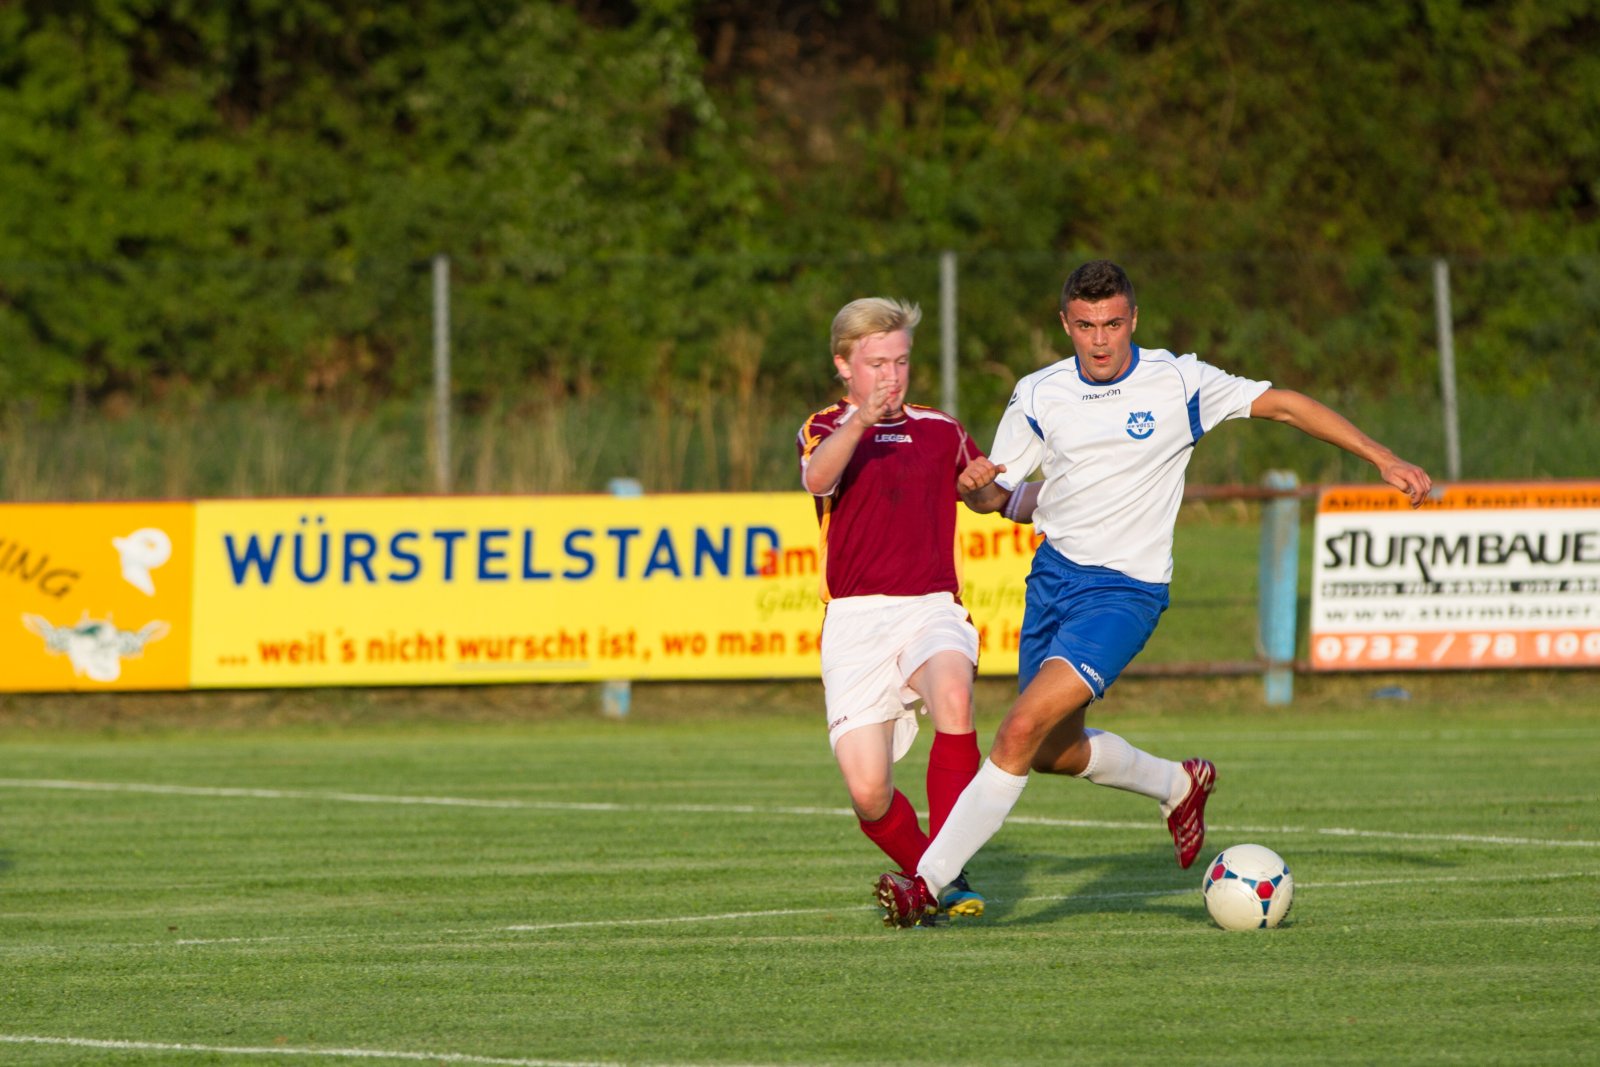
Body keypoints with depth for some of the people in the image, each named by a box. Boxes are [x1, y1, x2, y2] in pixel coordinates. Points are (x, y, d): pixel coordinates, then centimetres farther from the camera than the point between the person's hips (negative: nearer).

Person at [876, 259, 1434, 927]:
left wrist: (1383, 459, -3)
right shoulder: (1039, 395, 2)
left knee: (1021, 732, -19)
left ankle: (929, 881, -15)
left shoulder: (1177, 382, -8)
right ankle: (1178, 786, 42)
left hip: (1125, 589, -6)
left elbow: (1283, 405, -1)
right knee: (1054, 752, 14)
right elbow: (996, 496, 10)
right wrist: (977, 487, -16)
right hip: (1053, 572, 6)